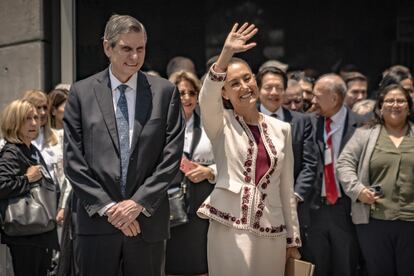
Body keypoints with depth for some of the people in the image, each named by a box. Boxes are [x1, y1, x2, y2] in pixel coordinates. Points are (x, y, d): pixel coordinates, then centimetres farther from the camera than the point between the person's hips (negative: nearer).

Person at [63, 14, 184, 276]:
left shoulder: (165, 92, 4)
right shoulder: (81, 93, 4)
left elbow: (172, 155, 0)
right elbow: (73, 160, 0)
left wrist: (139, 203, -8)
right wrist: (107, 207, -7)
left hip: (148, 221, 0)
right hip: (96, 221, 0)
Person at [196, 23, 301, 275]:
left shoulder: (281, 129, 10)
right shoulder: (221, 124, 1)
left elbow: (287, 188, 12)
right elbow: (207, 99, -22)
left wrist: (293, 239, 13)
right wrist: (226, 55, -35)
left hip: (272, 232, 3)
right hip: (230, 229, -3)